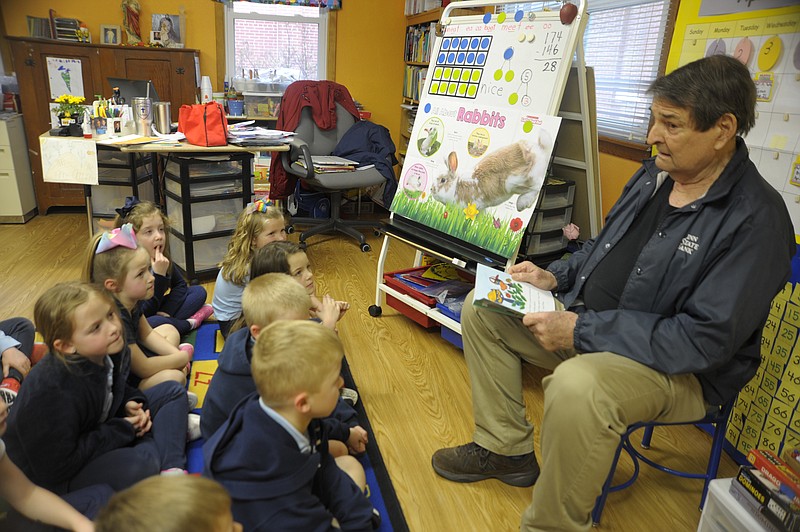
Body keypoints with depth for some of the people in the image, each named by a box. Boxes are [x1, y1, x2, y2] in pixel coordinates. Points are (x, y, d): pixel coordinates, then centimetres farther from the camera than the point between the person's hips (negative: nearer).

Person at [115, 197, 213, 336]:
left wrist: (166, 312, -11)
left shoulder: (162, 258, -8)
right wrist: (159, 276, -36)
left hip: (157, 312, 7)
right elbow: (143, 314, -28)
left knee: (199, 291, 2)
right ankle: (189, 323, -9)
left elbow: (180, 284, 5)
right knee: (155, 322, -38)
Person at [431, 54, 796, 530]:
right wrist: (555, 277, 1)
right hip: (588, 321, 8)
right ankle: (506, 449, 12)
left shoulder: (755, 221, -21)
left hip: (681, 368, -8)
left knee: (576, 386, -40)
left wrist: (580, 330, -26)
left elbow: (706, 339, -26)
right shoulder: (655, 175, 4)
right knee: (482, 309, 4)